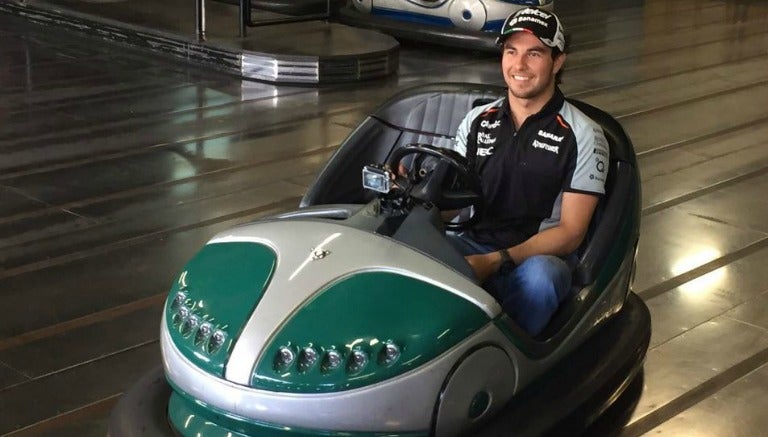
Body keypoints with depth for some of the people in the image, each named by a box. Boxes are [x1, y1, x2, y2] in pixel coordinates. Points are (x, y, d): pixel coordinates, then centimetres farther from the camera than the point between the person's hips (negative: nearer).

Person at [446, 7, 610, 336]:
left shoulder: (582, 136, 0)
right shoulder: (477, 121, 14)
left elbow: (570, 233, -5)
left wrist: (497, 261, -18)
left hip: (542, 256, -3)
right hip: (471, 245, 3)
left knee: (538, 277, -39)